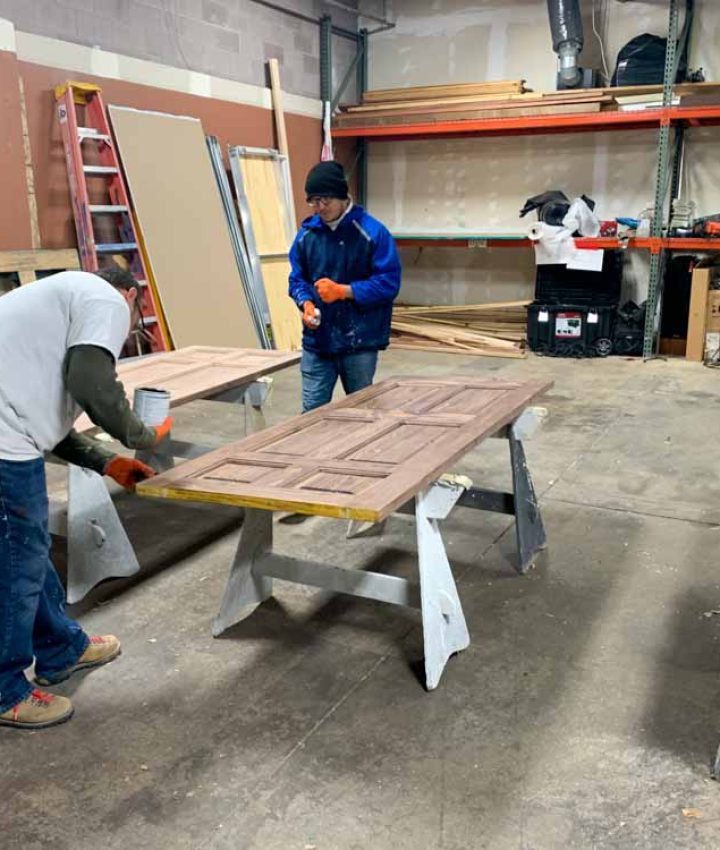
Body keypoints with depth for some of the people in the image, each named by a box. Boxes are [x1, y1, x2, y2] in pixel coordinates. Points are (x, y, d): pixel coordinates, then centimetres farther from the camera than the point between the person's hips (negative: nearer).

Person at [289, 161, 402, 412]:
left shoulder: (372, 232, -10)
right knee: (312, 412, 5)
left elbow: (389, 282, -12)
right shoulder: (307, 233, 4)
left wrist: (344, 291, -21)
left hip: (360, 343, -3)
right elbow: (297, 278, 11)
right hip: (316, 342, 3)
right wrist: (306, 303, -11)